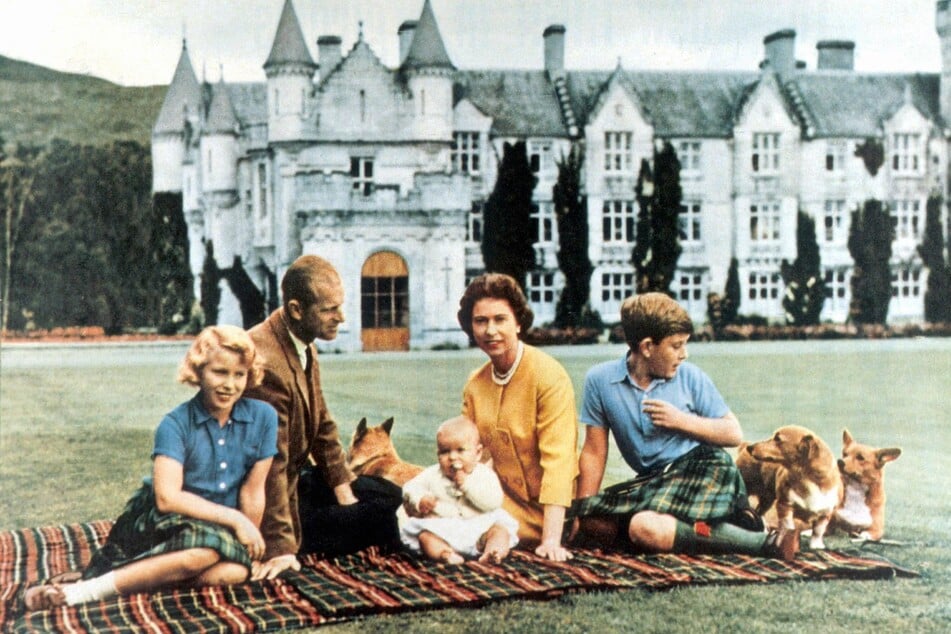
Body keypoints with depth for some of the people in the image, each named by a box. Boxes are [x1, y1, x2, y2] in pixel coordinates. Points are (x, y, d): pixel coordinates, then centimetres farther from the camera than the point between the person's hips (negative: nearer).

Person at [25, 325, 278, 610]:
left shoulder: (263, 417, -2)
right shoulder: (176, 424, -9)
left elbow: (252, 491, 1)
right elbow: (168, 497, -19)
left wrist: (249, 545, -4)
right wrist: (235, 520, -22)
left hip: (221, 528, 3)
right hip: (160, 522, -3)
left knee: (235, 570, -34)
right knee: (209, 544, -38)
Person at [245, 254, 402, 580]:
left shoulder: (305, 346, -1)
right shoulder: (266, 362, -31)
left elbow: (322, 424, 11)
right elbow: (271, 462, -31)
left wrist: (342, 487, 6)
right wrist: (282, 547, -29)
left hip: (298, 474, 9)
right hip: (277, 496, -9)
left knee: (390, 496, 13)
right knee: (378, 517, -14)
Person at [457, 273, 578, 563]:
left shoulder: (549, 376, -15)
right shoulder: (474, 385, 4)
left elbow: (558, 460, -22)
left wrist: (551, 540, -30)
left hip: (547, 510, -5)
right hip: (505, 506, 5)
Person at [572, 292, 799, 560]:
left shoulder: (690, 376, -1)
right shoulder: (600, 380, -1)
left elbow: (734, 434, 5)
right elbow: (594, 451, 5)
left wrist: (681, 420, -10)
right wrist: (580, 510, -1)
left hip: (703, 467, -5)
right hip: (653, 480, 5)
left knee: (647, 528, -32)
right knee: (593, 523, -21)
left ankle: (765, 542, -24)